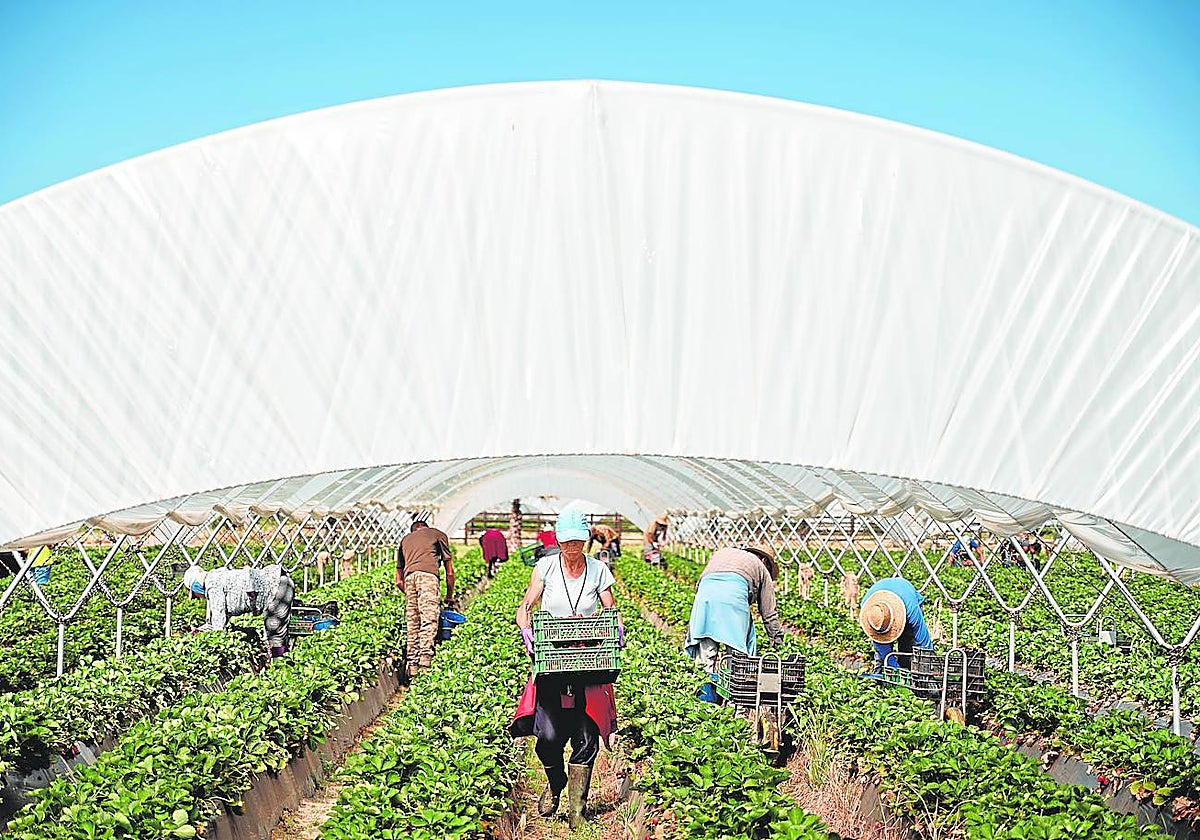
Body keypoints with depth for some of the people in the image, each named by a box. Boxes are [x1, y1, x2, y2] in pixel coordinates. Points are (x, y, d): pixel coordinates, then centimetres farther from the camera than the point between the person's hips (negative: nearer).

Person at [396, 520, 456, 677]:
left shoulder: (405, 539, 35)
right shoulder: (439, 535, 26)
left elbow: (398, 581, 29)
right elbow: (450, 572, 20)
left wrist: (409, 595, 38)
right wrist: (449, 596, 30)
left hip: (408, 577, 4)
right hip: (428, 574, -4)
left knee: (413, 625, 6)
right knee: (429, 619, -14)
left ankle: (412, 667, 0)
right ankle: (425, 660, -29)